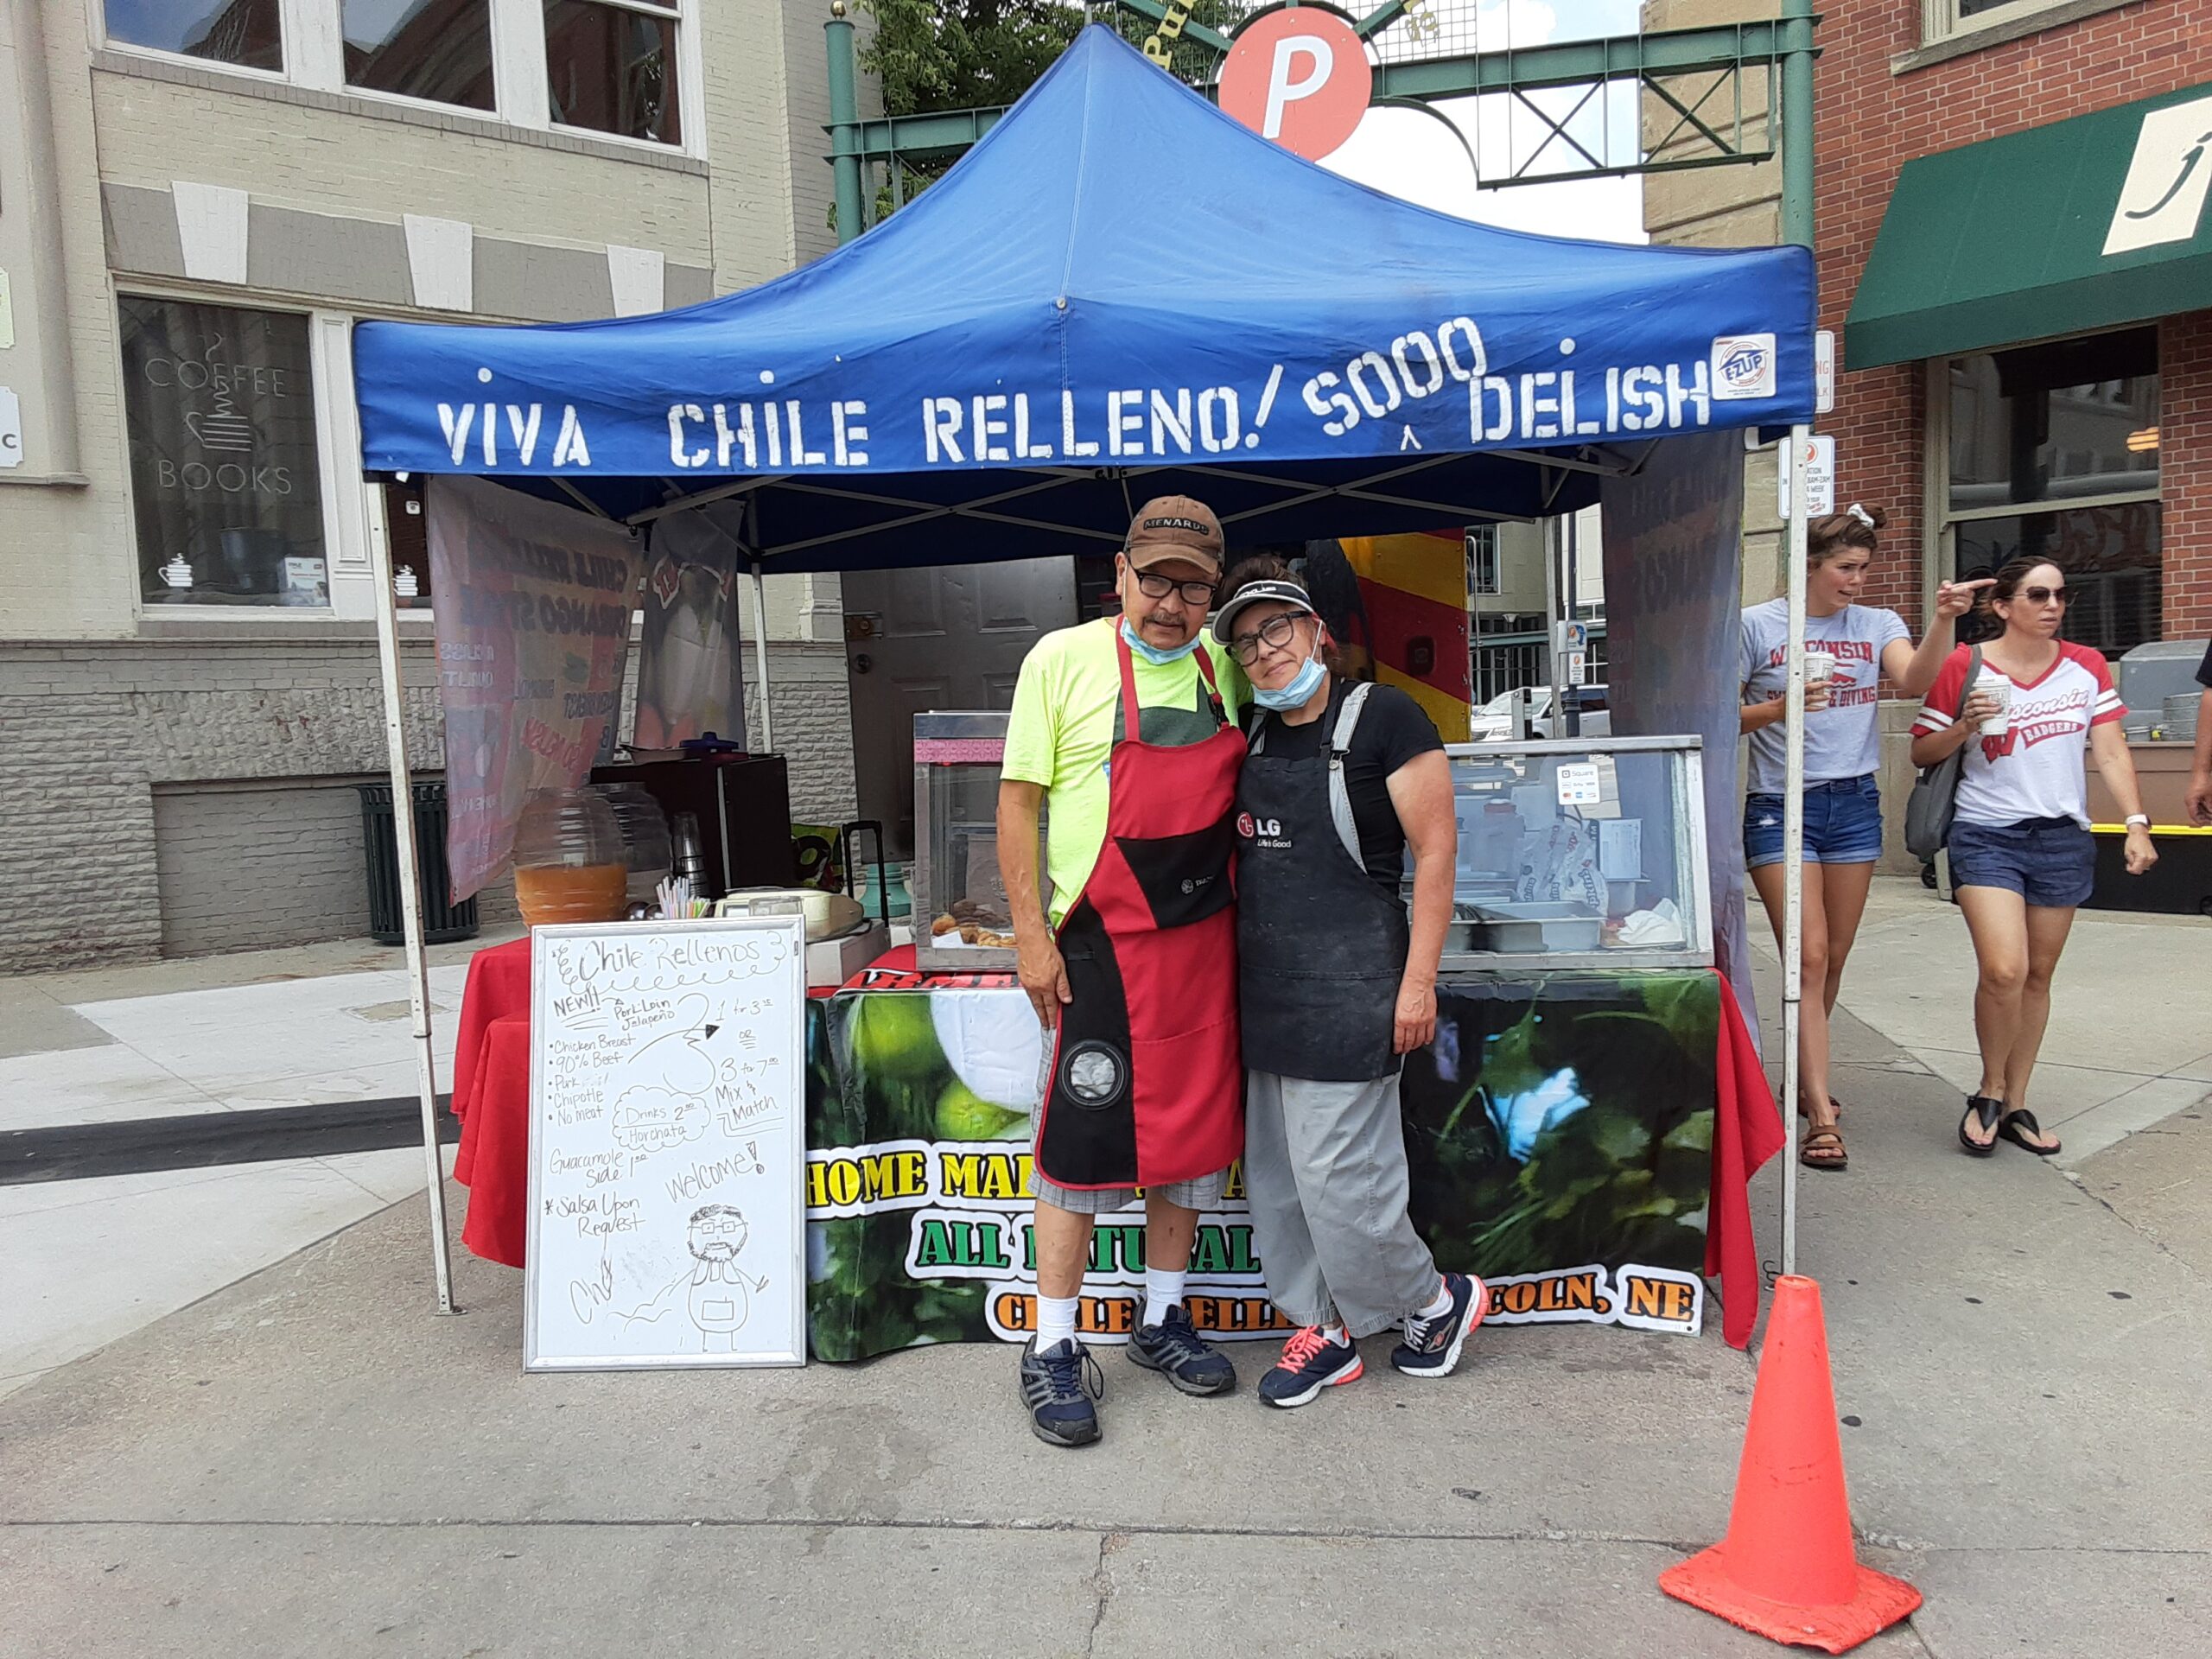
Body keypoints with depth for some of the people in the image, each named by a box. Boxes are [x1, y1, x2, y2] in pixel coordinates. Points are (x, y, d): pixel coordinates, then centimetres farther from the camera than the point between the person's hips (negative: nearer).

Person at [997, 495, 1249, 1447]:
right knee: (1086, 1134, -2)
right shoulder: (1064, 657, -4)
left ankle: (1162, 1320, 30)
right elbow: (1019, 799, -5)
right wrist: (1032, 934, -11)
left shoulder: (1220, 667, 9)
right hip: (1104, 938, -5)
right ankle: (1054, 1350, 13)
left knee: (1193, 1126, 12)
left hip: (1205, 935, 5)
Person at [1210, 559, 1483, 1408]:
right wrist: (1240, 969, 14)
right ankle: (1326, 1332, 29)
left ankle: (1437, 1301, 22)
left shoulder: (1382, 716, -8)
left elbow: (1435, 850, -10)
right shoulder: (1257, 739, 12)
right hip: (1267, 987, 8)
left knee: (1336, 1176, -4)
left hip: (1348, 983, -7)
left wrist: (1418, 980, -14)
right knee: (1276, 1173, 12)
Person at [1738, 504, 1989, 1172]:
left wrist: (1944, 621, -27)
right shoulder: (1757, 625, -3)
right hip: (1780, 806, -4)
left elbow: (1916, 680, -12)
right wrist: (1779, 708, -18)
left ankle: (1805, 1077, 30)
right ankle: (1822, 1116, -6)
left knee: (1833, 961, 11)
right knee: (1809, 958, -9)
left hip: (1855, 803, 4)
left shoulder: (1877, 624, 7)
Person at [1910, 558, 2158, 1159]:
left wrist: (2136, 823, -4)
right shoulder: (1963, 668, -3)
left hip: (2063, 838, 4)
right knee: (2004, 970, -16)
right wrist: (1964, 726, -17)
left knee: (2038, 975, 8)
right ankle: (1989, 1091, 7)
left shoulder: (2086, 667, 7)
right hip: (1987, 836, -4)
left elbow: (2111, 752, 5)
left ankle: (2015, 1104, 21)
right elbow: (1922, 753, 2)